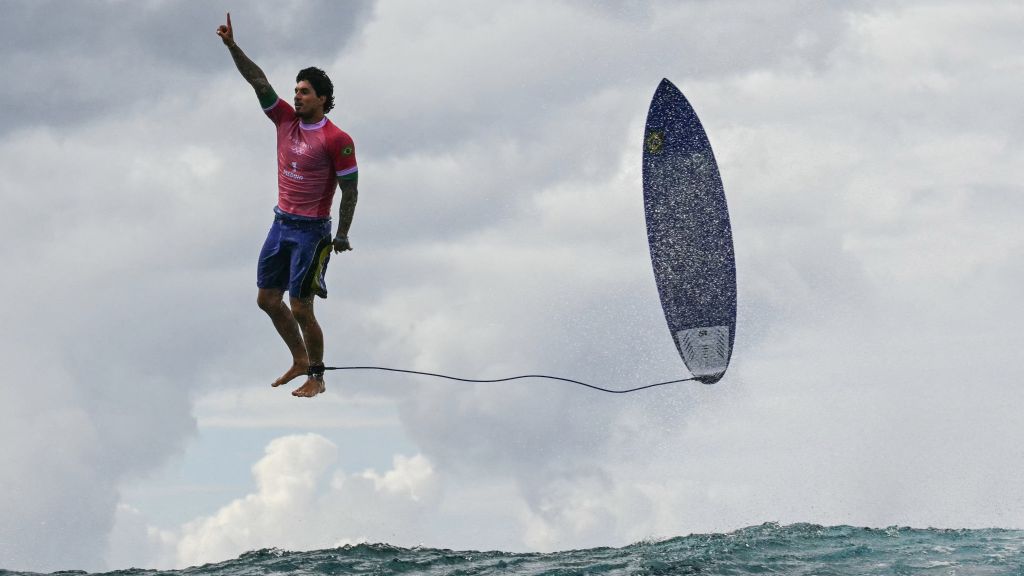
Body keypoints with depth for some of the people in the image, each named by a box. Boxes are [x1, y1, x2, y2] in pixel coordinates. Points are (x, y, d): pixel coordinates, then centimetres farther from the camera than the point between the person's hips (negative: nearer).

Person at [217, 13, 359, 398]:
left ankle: (316, 378, 10)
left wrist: (342, 235, -10)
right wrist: (232, 46, -11)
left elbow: (350, 190, -10)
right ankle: (300, 361, 28)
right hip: (281, 223, 7)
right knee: (267, 299, 12)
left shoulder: (336, 140, -14)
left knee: (301, 309, -5)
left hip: (311, 231, -7)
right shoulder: (286, 120, 3)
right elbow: (258, 81, -2)